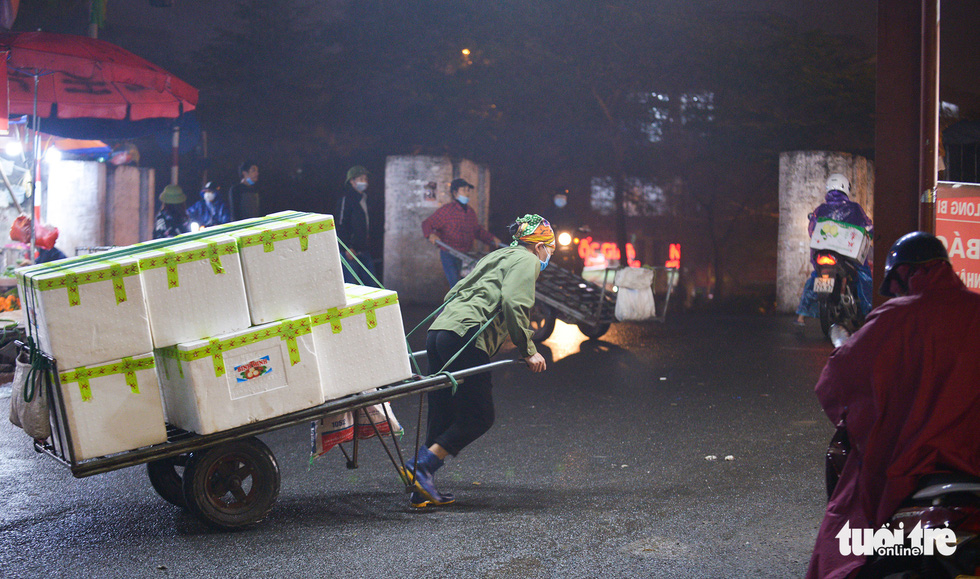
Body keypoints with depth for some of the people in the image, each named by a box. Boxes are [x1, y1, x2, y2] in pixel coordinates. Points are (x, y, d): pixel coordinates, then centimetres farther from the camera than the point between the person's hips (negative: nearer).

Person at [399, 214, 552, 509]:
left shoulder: (494, 257, 32)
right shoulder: (527, 261, 5)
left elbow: (453, 293, 33)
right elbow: (513, 304, -12)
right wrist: (528, 351, -8)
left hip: (438, 331, 9)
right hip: (465, 336, -9)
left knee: (441, 415, 10)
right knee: (479, 417, -4)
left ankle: (424, 491, 6)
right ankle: (421, 465, -12)